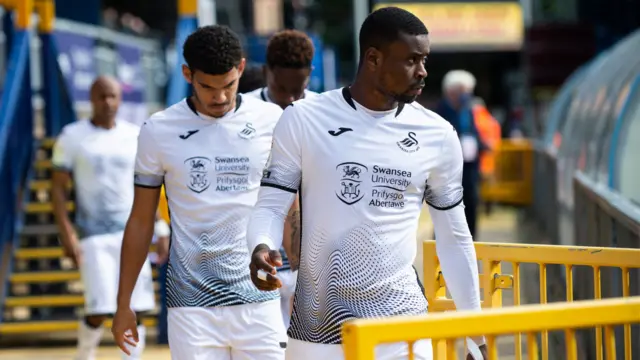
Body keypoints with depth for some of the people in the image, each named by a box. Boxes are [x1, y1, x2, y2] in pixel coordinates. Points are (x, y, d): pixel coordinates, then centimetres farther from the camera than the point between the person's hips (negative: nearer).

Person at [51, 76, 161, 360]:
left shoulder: (135, 136, 7)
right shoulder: (72, 137, -1)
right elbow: (58, 187, 0)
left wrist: (160, 229, 8)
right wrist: (67, 234, -10)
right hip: (94, 237, -3)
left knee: (135, 310, -2)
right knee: (99, 312, -9)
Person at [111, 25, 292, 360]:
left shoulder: (272, 121, 0)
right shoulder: (159, 131, -1)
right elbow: (140, 222, 7)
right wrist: (123, 303, 8)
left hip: (259, 300, 0)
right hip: (191, 304, 0)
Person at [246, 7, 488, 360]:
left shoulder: (436, 135, 3)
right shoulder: (303, 120, -3)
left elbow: (454, 238, 11)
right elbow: (271, 205, 0)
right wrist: (261, 248, -22)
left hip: (402, 332, 1)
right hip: (317, 328, -1)